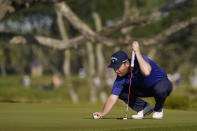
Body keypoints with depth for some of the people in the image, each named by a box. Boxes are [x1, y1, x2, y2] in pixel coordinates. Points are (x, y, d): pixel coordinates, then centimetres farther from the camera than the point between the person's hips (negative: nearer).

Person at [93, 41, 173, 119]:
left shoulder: (139, 60, -29)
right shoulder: (121, 77, -16)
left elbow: (146, 72, -51)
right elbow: (113, 98, -18)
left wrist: (137, 52, -47)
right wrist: (103, 113, -33)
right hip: (143, 89, 5)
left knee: (160, 89, -41)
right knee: (120, 92, -11)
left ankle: (158, 109, -8)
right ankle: (144, 108, 4)